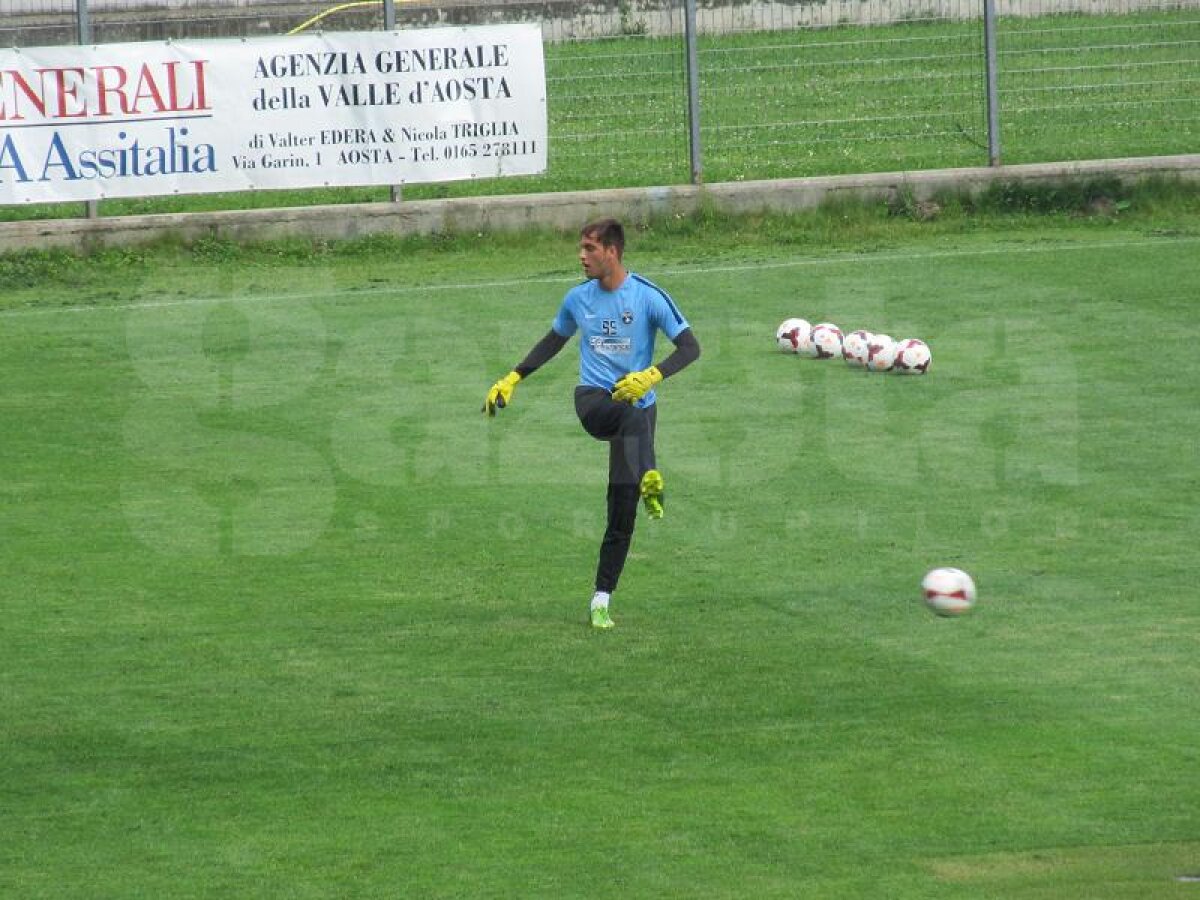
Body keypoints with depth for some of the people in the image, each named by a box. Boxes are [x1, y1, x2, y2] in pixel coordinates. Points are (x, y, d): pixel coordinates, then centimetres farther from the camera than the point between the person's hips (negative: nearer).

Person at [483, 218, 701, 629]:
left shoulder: (648, 297, -5)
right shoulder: (578, 299, 8)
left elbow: (690, 347, -8)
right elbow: (553, 341, 26)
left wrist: (651, 376, -24)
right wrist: (512, 379, 22)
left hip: (636, 406, -2)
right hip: (593, 399, 2)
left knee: (623, 510, -5)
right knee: (632, 412, -38)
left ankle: (601, 602, 2)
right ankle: (649, 479, -59)